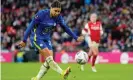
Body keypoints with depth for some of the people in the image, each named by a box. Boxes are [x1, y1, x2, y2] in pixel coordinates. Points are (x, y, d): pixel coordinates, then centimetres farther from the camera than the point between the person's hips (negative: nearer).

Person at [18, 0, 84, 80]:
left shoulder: (58, 17, -7)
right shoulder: (41, 14, -22)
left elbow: (66, 28, 6)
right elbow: (31, 26, -16)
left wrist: (76, 38, 3)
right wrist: (24, 40, -14)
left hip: (47, 39, 6)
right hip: (37, 37, -6)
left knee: (49, 60, -6)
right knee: (48, 56, -21)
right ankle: (63, 73, -27)